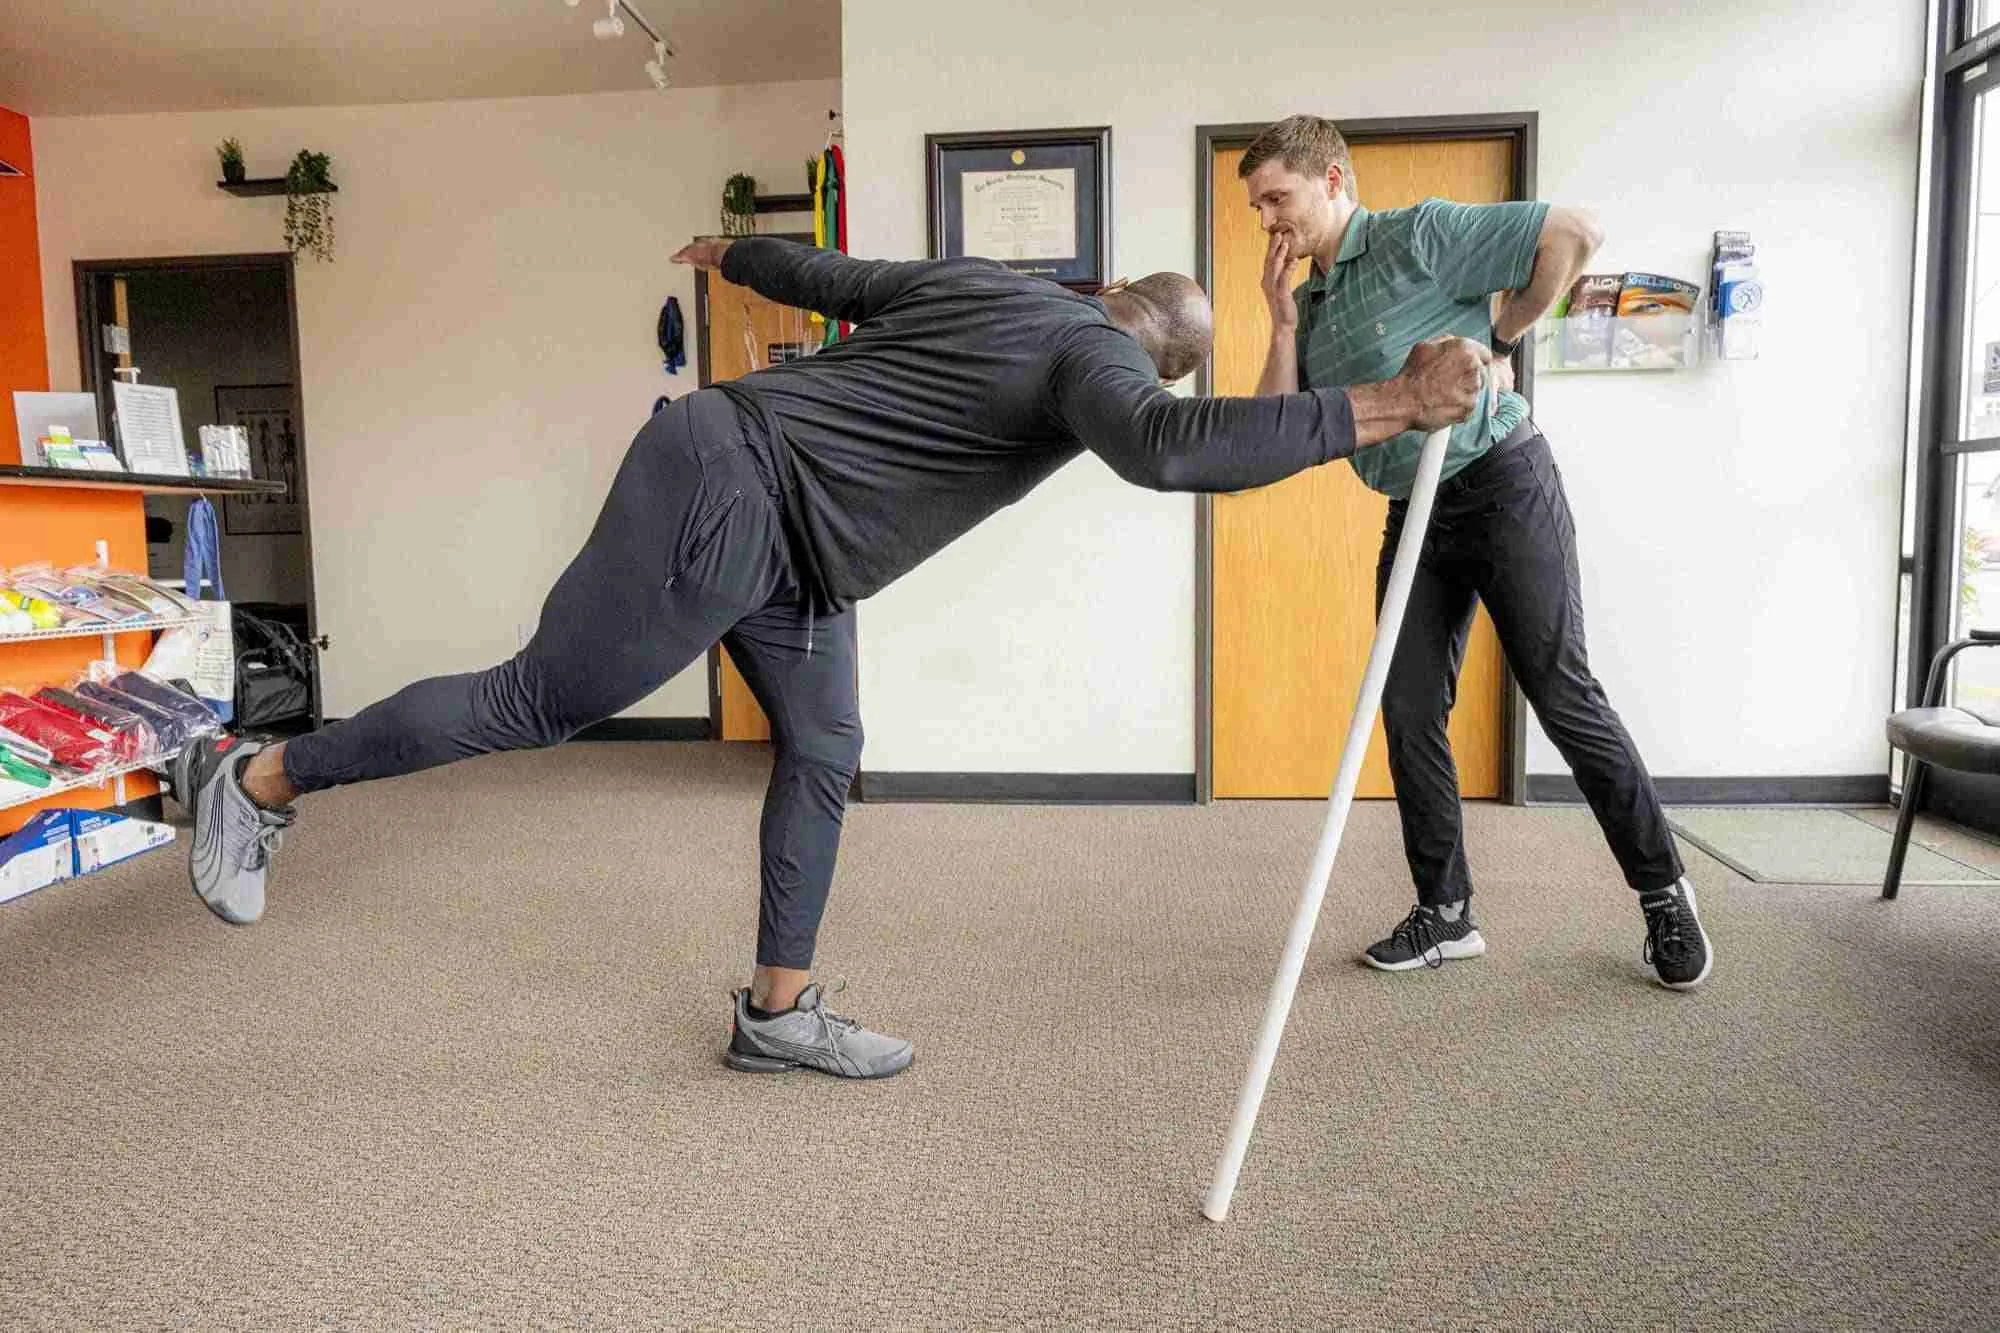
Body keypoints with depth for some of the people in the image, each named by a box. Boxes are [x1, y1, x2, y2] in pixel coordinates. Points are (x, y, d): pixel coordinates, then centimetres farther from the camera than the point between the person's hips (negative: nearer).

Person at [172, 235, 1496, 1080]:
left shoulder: (978, 281, 14)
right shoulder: (1095, 357, -9)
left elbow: (818, 272, 24)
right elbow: (1165, 448, -31)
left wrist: (729, 253, 44)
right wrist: (1387, 407, -28)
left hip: (781, 545, 10)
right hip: (724, 495, -10)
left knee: (824, 753, 10)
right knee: (536, 704, 2)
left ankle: (780, 1011, 20)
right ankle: (261, 777, 21)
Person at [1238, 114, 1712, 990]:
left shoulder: (1419, 237, -10)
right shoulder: (1309, 304, 11)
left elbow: (1573, 235, -13)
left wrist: (1499, 339, -7)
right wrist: (1282, 321, -3)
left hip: (1502, 484, -7)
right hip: (1414, 514, 7)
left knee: (1563, 696, -4)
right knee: (1408, 712, 2)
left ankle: (1664, 893, 13)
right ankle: (1445, 913, 14)